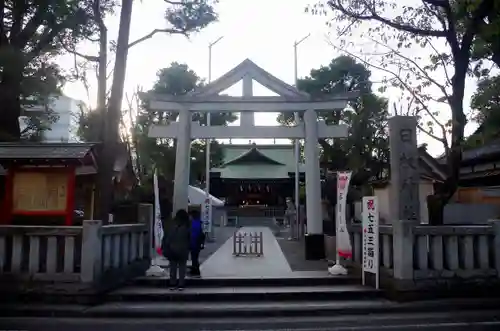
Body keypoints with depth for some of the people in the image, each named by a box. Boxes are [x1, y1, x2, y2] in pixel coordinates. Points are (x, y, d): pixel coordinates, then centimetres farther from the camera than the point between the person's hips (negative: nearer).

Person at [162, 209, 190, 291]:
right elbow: (189, 239, -4)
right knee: (182, 268, 5)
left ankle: (172, 284, 13)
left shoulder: (169, 225, 0)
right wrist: (188, 249, 6)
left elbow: (165, 238, 2)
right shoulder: (186, 227, -6)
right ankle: (181, 285, 4)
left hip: (171, 250, 2)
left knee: (173, 268, 11)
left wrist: (164, 248, 7)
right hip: (183, 250, -2)